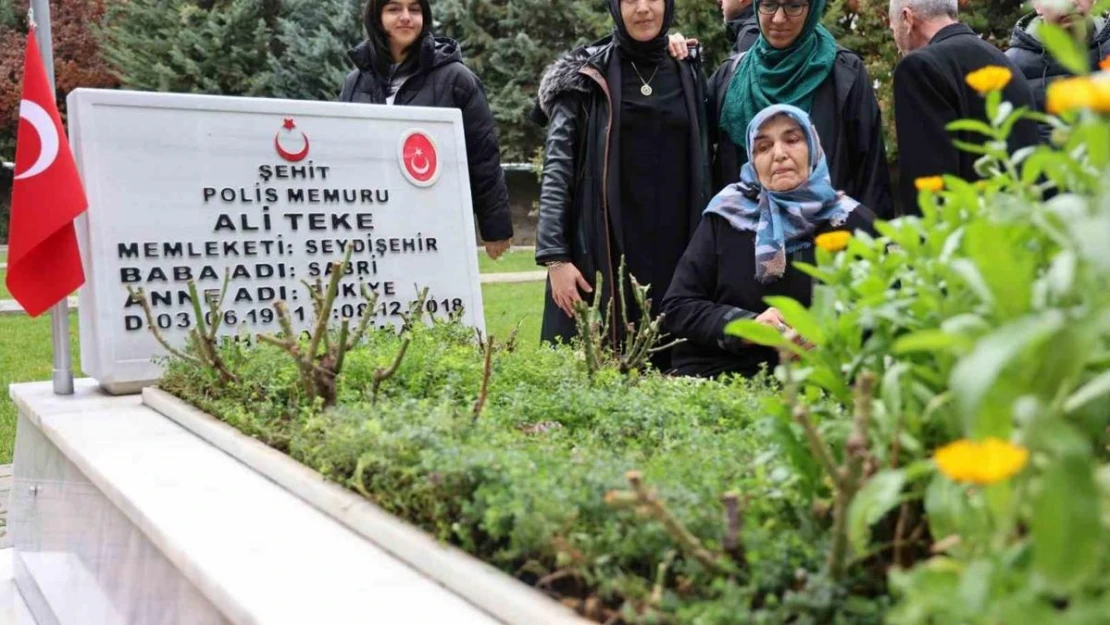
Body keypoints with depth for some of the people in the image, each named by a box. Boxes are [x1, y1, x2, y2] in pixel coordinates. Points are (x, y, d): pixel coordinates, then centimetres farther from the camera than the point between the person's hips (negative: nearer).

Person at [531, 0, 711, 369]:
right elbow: (557, 166, -4)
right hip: (603, 250, -3)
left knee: (667, 363, 0)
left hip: (673, 252, 3)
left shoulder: (689, 73, 12)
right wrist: (554, 256, -14)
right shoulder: (586, 74, 1)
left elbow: (702, 168, 15)